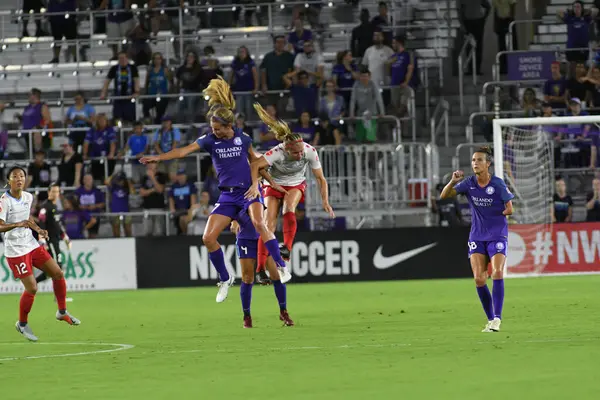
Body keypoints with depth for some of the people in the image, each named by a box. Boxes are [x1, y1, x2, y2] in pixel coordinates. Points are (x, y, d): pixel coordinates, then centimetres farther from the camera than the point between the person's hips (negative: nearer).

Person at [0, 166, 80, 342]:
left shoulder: (28, 197, 5)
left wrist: (37, 229, 7)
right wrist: (17, 224, -40)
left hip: (31, 245, 7)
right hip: (15, 251, -7)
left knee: (58, 273, 5)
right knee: (32, 288, -11)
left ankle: (62, 312, 24)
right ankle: (22, 324, 11)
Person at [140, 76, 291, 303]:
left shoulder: (242, 139, -4)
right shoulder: (210, 140, -3)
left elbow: (256, 163, 10)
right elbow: (183, 151, -12)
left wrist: (256, 183, -5)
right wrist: (157, 158, -22)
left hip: (248, 190, -3)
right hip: (228, 195, 3)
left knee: (258, 223, -32)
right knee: (208, 237, -6)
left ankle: (281, 266, -24)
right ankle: (225, 280, 12)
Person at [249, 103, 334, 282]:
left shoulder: (310, 152, -25)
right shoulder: (277, 153, -34)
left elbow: (320, 178, -14)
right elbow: (255, 165, -46)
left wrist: (325, 201, -21)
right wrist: (255, 185, -59)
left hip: (296, 185, 2)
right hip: (274, 185, -2)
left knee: (289, 208, -32)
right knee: (269, 224, -14)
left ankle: (287, 248, -34)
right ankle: (261, 268, -13)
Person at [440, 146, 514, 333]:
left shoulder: (498, 184, -11)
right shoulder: (469, 183, -1)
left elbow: (509, 209, -5)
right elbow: (444, 196, -3)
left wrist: (493, 215, -1)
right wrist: (453, 182, -20)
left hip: (497, 235, -4)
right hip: (477, 236, 4)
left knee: (497, 273, -20)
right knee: (479, 279, -5)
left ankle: (497, 318, -17)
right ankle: (490, 320, 7)